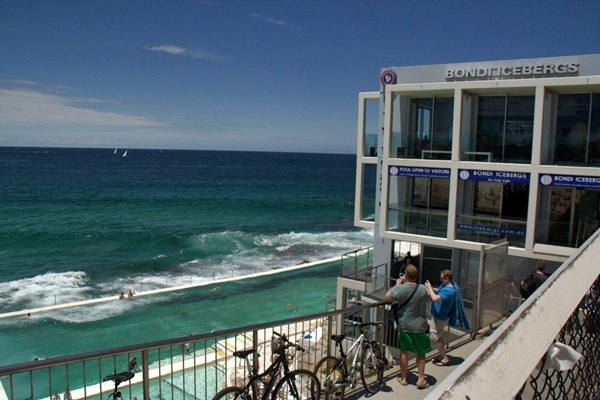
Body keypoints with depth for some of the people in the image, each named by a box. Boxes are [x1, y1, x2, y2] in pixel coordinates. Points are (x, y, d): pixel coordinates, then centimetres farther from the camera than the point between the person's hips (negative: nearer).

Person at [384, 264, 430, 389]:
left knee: (404, 352, 13)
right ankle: (421, 379, 12)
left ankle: (403, 378, 23)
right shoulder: (423, 289, -10)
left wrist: (397, 285, 1)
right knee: (421, 353, 15)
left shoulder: (400, 288, -17)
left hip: (404, 326, 0)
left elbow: (386, 298, -8)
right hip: (420, 326, 1)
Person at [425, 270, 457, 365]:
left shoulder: (449, 290, -31)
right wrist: (432, 289, -2)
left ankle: (445, 358, 9)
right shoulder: (445, 285, -1)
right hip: (439, 315, 10)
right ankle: (442, 355, 34)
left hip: (439, 317, -10)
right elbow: (439, 292, 18)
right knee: (440, 336, 20)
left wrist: (429, 287, -28)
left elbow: (435, 298, -42)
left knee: (434, 337, -1)